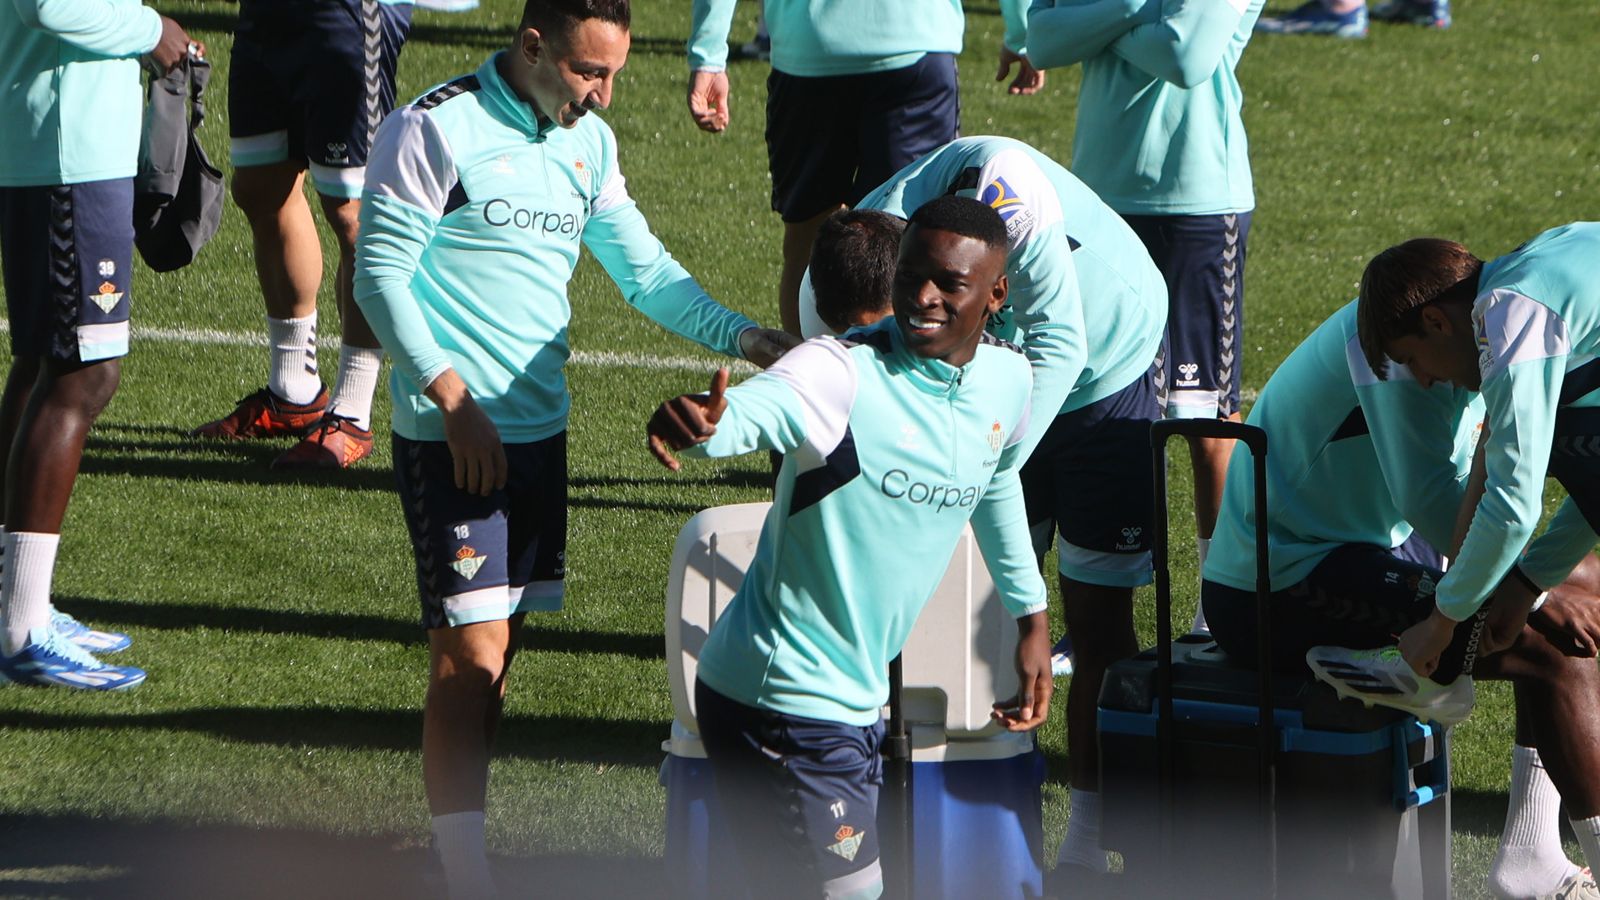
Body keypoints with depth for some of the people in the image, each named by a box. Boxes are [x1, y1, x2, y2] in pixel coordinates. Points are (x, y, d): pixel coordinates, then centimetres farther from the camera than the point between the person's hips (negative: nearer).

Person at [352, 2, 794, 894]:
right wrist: (453, 398, -18)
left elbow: (643, 269, 14)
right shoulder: (436, 130, -11)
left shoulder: (590, 143, 11)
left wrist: (744, 335, -1)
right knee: (470, 655, -11)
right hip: (456, 435, -7)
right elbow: (380, 271, -12)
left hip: (541, 426, 7)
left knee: (498, 650, 10)